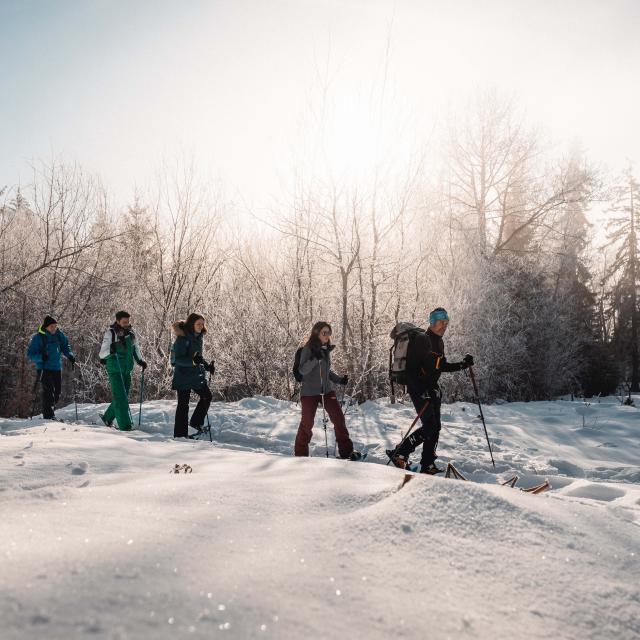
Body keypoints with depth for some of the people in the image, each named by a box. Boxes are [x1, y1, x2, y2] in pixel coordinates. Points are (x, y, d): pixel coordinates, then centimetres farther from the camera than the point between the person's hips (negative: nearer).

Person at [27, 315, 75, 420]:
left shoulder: (59, 335, 4)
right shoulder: (38, 337, -9)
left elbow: (65, 346, 20)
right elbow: (30, 354, -9)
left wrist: (70, 355, 1)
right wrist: (41, 357, -27)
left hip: (57, 368, 5)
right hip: (44, 368, -5)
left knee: (57, 392, 9)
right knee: (48, 391, -15)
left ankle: (50, 410, 29)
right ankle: (48, 415, -13)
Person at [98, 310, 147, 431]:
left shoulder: (131, 334, 8)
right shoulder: (110, 333, -8)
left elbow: (136, 349, 22)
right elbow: (102, 353, -9)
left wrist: (140, 361, 8)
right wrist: (110, 350, -29)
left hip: (127, 370, 6)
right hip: (115, 370, -6)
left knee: (123, 397, 13)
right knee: (120, 398, -9)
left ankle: (108, 417, 31)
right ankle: (125, 425, -8)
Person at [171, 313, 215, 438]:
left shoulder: (198, 337, 8)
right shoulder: (182, 338, -17)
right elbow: (178, 359, -23)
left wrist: (207, 365, 7)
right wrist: (193, 361, -37)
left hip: (197, 374, 8)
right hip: (183, 375, -8)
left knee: (207, 396, 11)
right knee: (183, 404, -2)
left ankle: (196, 422, 25)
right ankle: (180, 434, 6)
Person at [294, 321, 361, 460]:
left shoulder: (326, 349, 9)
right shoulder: (307, 349, -10)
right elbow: (302, 370, -18)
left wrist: (339, 380, 8)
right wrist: (316, 358, -31)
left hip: (327, 390, 6)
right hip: (310, 392, -6)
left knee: (339, 418, 0)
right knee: (307, 423, 2)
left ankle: (346, 451, 7)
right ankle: (301, 453, 16)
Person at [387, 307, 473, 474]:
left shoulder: (439, 342, 15)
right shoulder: (421, 339, -14)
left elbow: (442, 366, 23)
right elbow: (412, 368, -20)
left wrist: (463, 365, 12)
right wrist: (421, 390, -26)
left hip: (432, 389, 9)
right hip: (418, 389, -9)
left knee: (435, 427, 6)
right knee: (429, 426, -15)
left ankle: (428, 465, 12)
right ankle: (399, 454, -4)